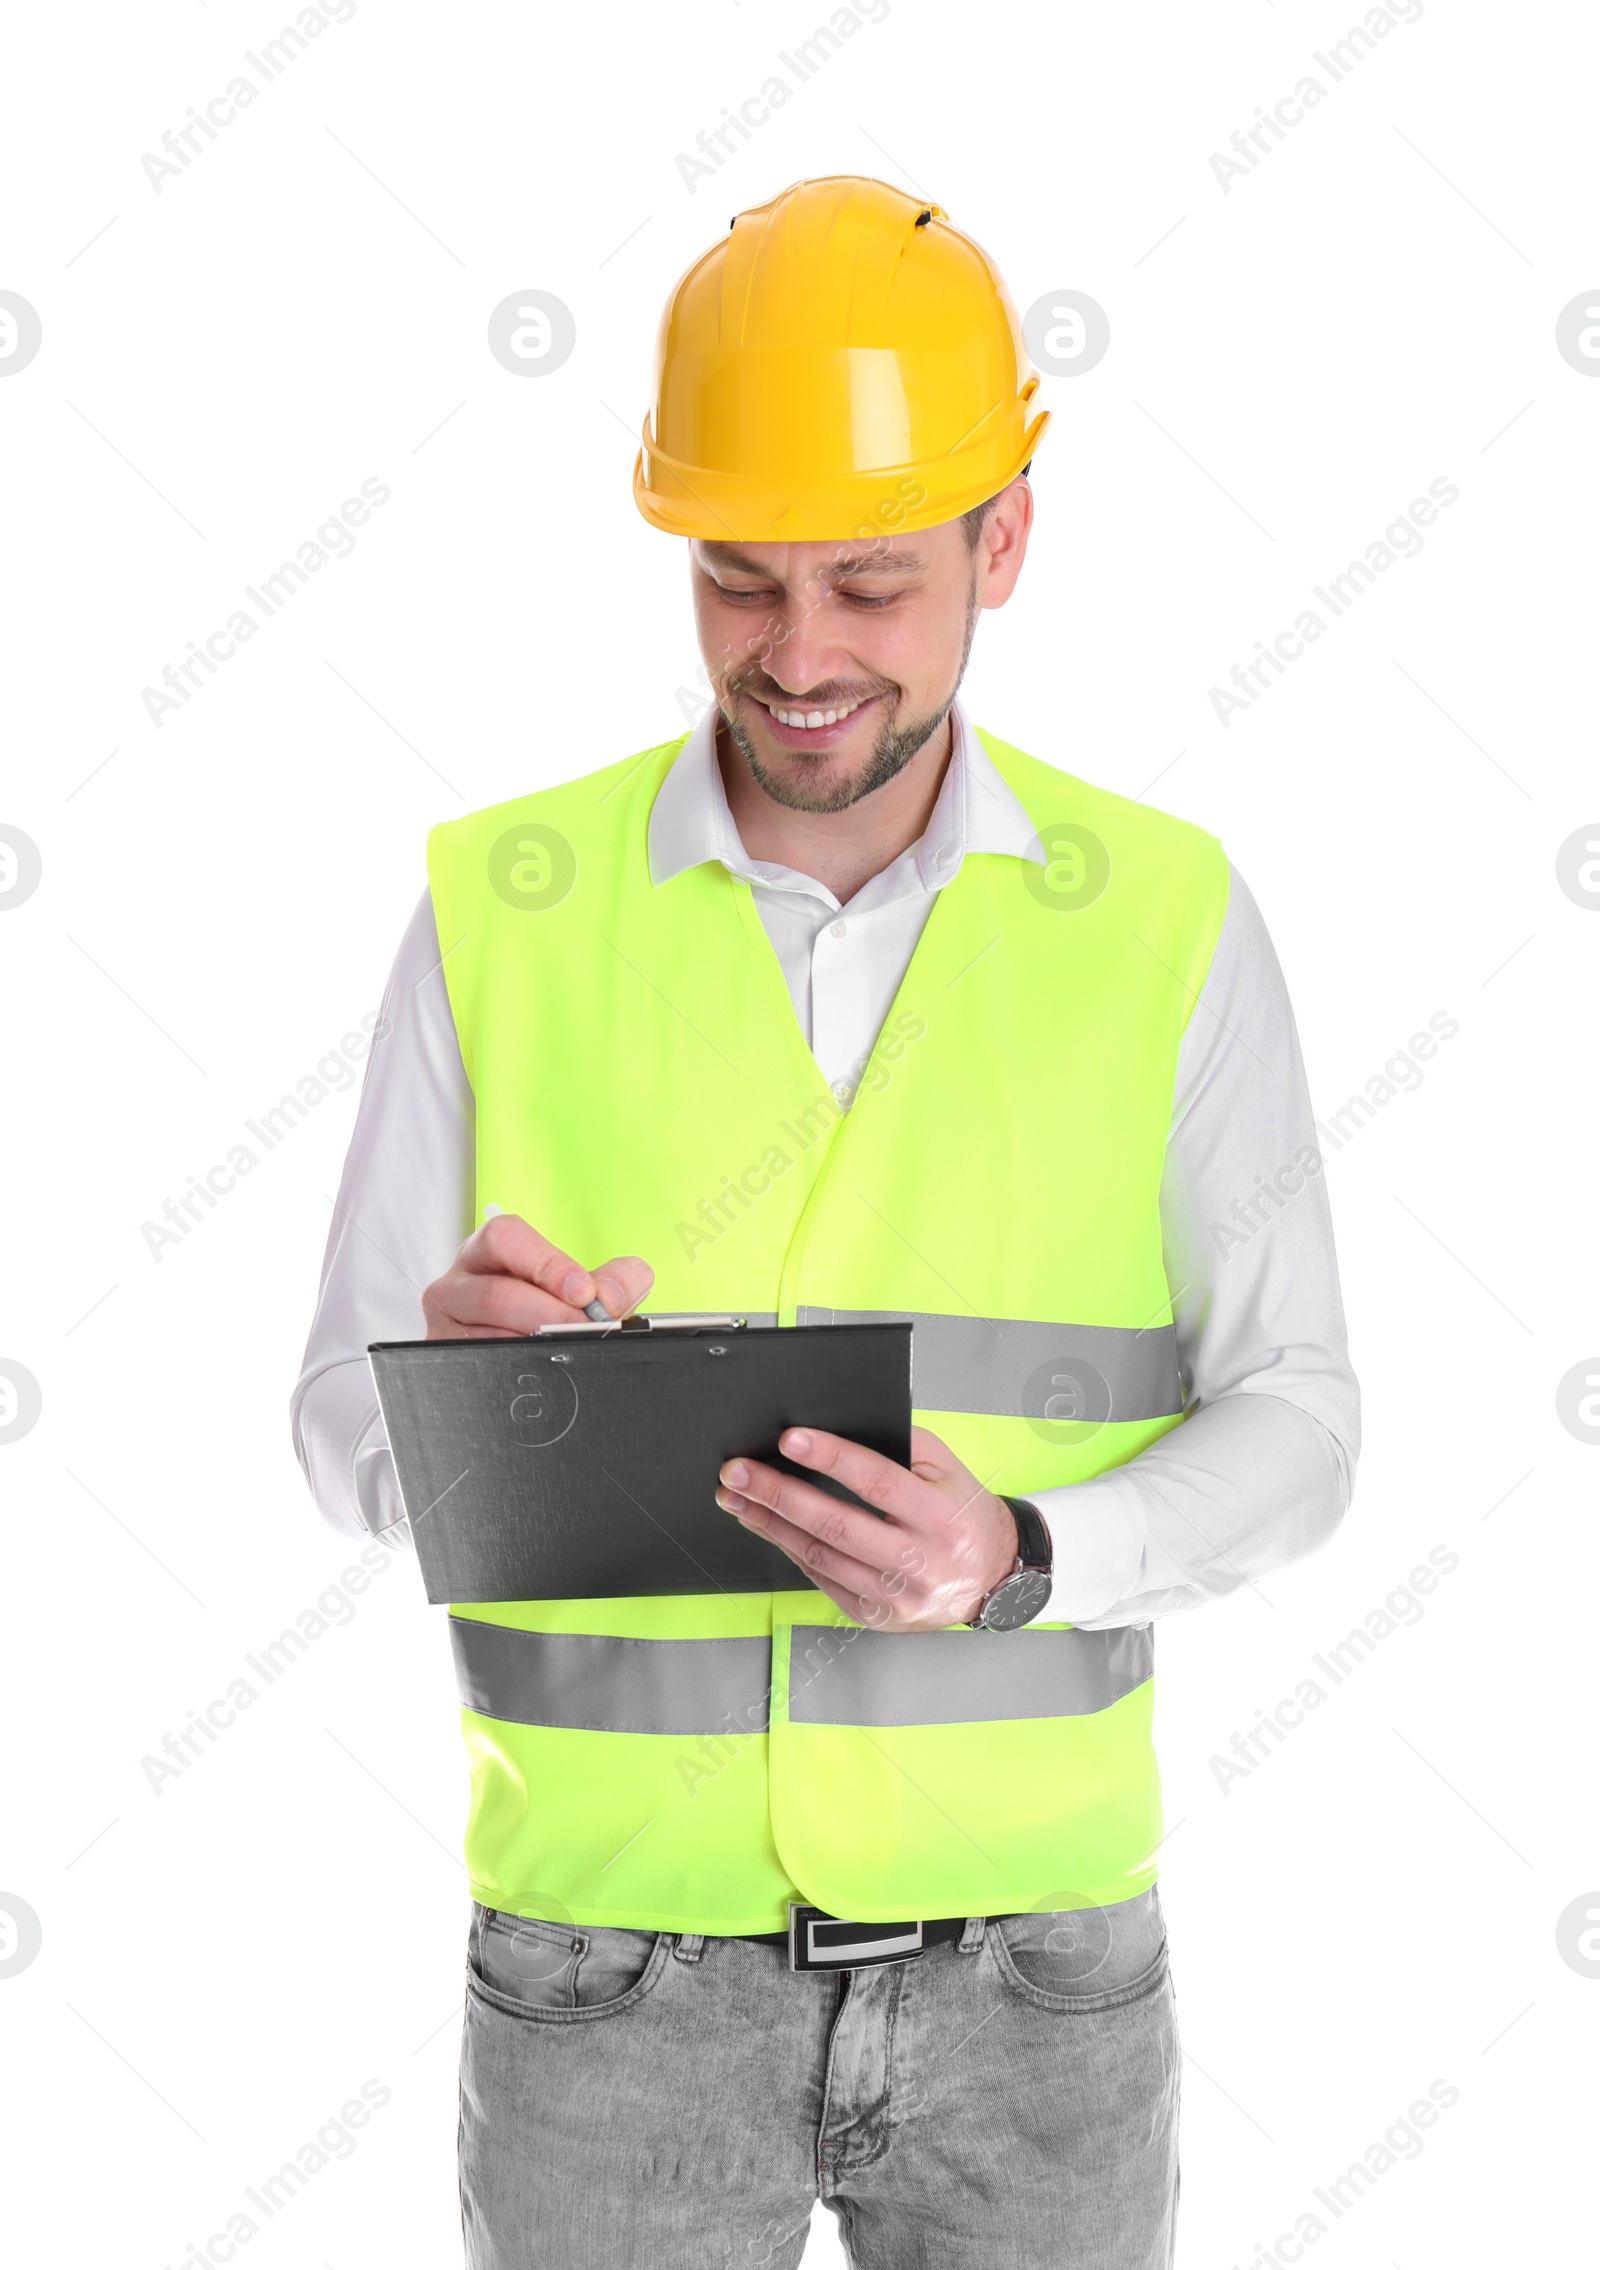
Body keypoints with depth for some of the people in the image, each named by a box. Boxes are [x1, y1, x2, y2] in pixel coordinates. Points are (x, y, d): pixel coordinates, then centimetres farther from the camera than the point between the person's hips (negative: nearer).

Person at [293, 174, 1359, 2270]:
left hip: (1022, 1960, 1)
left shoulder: (1167, 924, -5)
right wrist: (462, 1372, -29)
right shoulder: (503, 916, -6)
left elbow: (1288, 1436, -5)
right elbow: (354, 1436, -4)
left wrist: (1015, 1564, -27)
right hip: (617, 1958, 0)